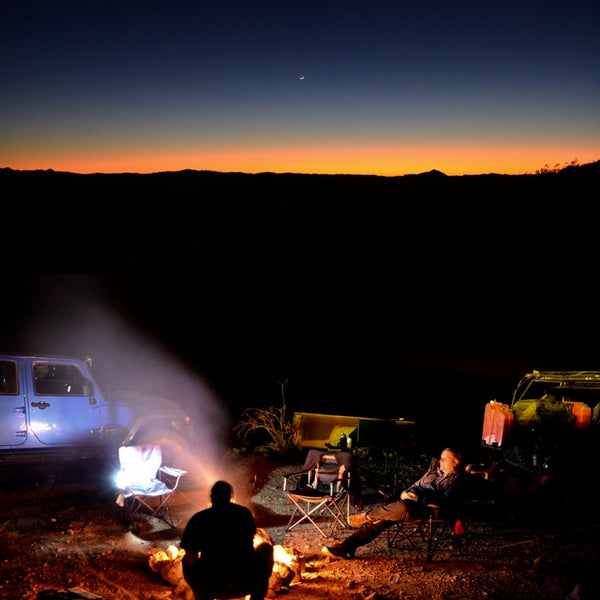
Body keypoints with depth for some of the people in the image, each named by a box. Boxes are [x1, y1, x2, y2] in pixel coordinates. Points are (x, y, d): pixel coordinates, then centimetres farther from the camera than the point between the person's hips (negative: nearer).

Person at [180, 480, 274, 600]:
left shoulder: (197, 519, -1)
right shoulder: (245, 513, 5)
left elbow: (191, 560, -3)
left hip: (213, 587, -1)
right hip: (250, 584, 1)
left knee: (186, 561, 28)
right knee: (266, 547, 29)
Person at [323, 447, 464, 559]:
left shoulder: (455, 479, 1)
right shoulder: (435, 470, 25)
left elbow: (445, 501, -14)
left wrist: (419, 498, -20)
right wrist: (407, 493, 9)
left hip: (428, 509, -7)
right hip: (411, 501, 7)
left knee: (402, 507, -39)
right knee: (380, 518, -13)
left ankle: (366, 516, -18)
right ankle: (346, 547, -15)